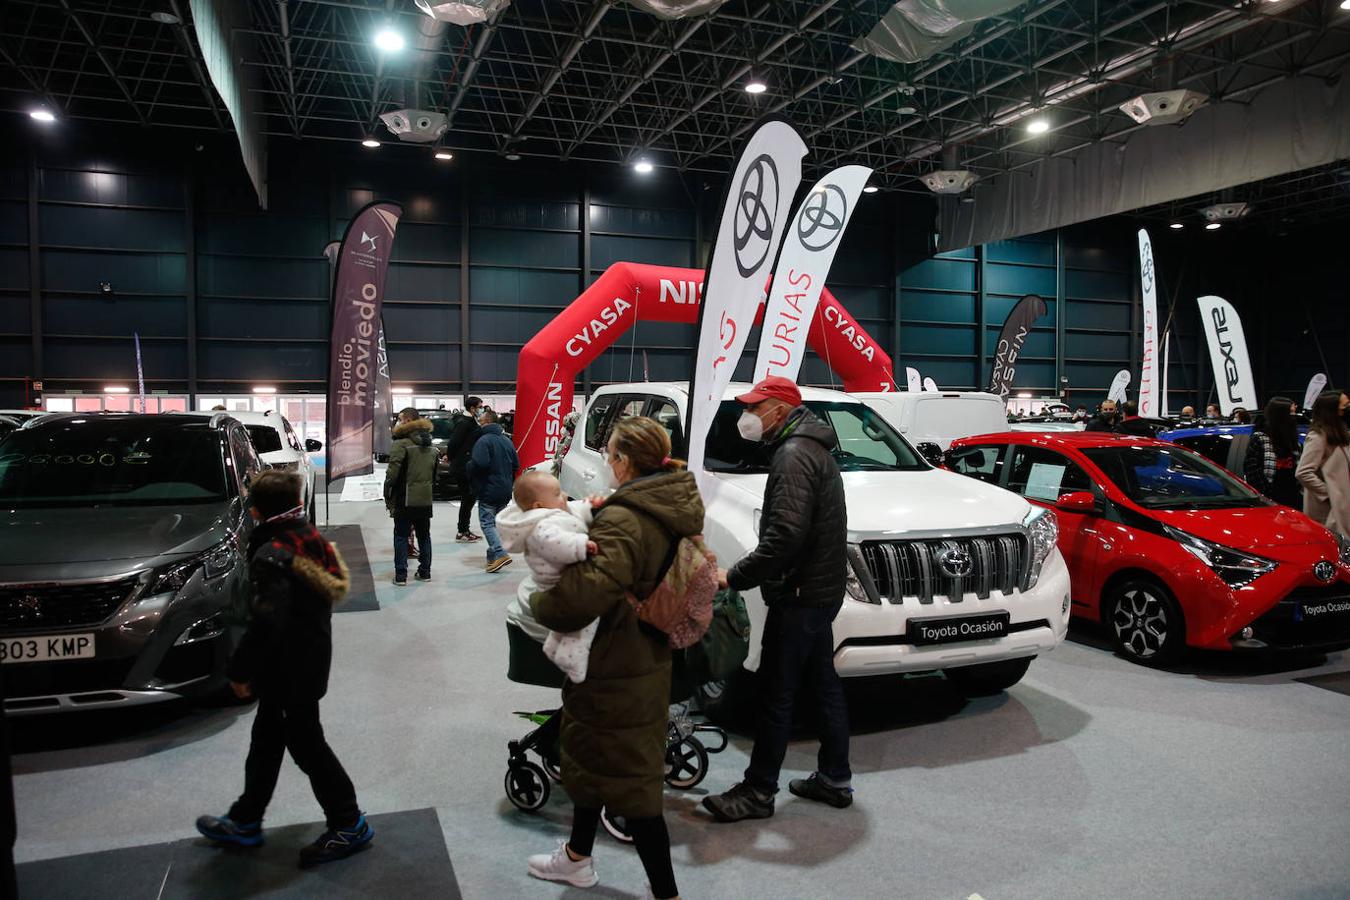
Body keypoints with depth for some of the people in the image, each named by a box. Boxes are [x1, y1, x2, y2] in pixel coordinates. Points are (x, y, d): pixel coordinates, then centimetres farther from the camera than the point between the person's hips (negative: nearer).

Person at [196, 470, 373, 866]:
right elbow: (332, 589, 12)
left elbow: (267, 622, -32)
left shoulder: (271, 556, -24)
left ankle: (349, 824, 15)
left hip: (290, 668, -9)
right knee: (266, 738, 21)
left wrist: (239, 670, -19)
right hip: (311, 657, 9)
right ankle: (245, 821, 36)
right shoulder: (312, 539, 2)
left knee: (306, 744, 4)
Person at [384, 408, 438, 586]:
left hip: (405, 499, -6)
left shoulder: (402, 443, -14)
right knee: (424, 535, 16)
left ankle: (401, 575, 4)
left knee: (401, 536, 3)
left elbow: (392, 473, -17)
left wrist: (388, 498, -9)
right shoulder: (430, 446, 11)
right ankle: (425, 572, 21)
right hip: (426, 499, 6)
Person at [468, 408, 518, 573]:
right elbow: (516, 464, 15)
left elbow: (479, 464, -26)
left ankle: (501, 554, -17)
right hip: (505, 490, 8)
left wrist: (469, 466, -5)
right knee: (497, 521, 16)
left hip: (489, 490, -8)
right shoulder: (506, 440, 12)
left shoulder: (484, 440, -14)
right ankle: (493, 555, 20)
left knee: (486, 523, -4)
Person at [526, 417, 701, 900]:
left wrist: (536, 602, -17)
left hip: (615, 677, -10)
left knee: (625, 778, 5)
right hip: (647, 660, 10)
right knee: (590, 757, 26)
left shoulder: (623, 522, -29)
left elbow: (580, 597, -38)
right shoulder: (677, 509, 0)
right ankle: (577, 857, 46)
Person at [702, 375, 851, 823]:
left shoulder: (794, 454, -18)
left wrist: (735, 576, -24)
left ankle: (757, 791, 8)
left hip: (800, 596, -11)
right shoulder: (812, 448, 16)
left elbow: (786, 534, -29)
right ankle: (834, 779, 28)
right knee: (823, 685, 17)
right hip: (820, 590, 11)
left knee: (775, 694, -2)